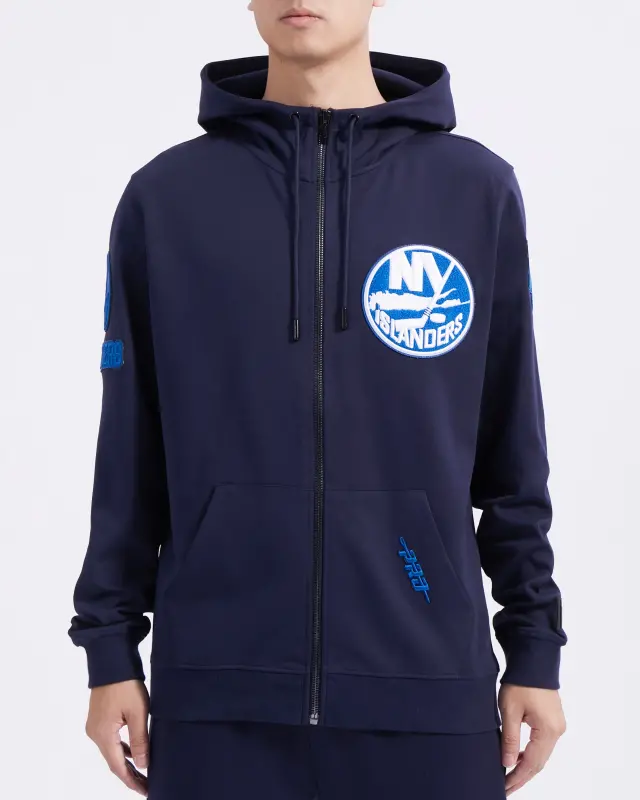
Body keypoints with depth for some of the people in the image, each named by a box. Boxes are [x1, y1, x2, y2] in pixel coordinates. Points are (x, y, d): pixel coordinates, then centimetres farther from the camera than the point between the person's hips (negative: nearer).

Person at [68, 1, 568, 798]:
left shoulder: (478, 189, 3)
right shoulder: (165, 196, 3)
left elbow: (512, 450, 6)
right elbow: (130, 455, 6)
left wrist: (534, 647, 5)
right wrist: (111, 646, 4)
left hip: (426, 684, 0)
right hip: (221, 689, 0)